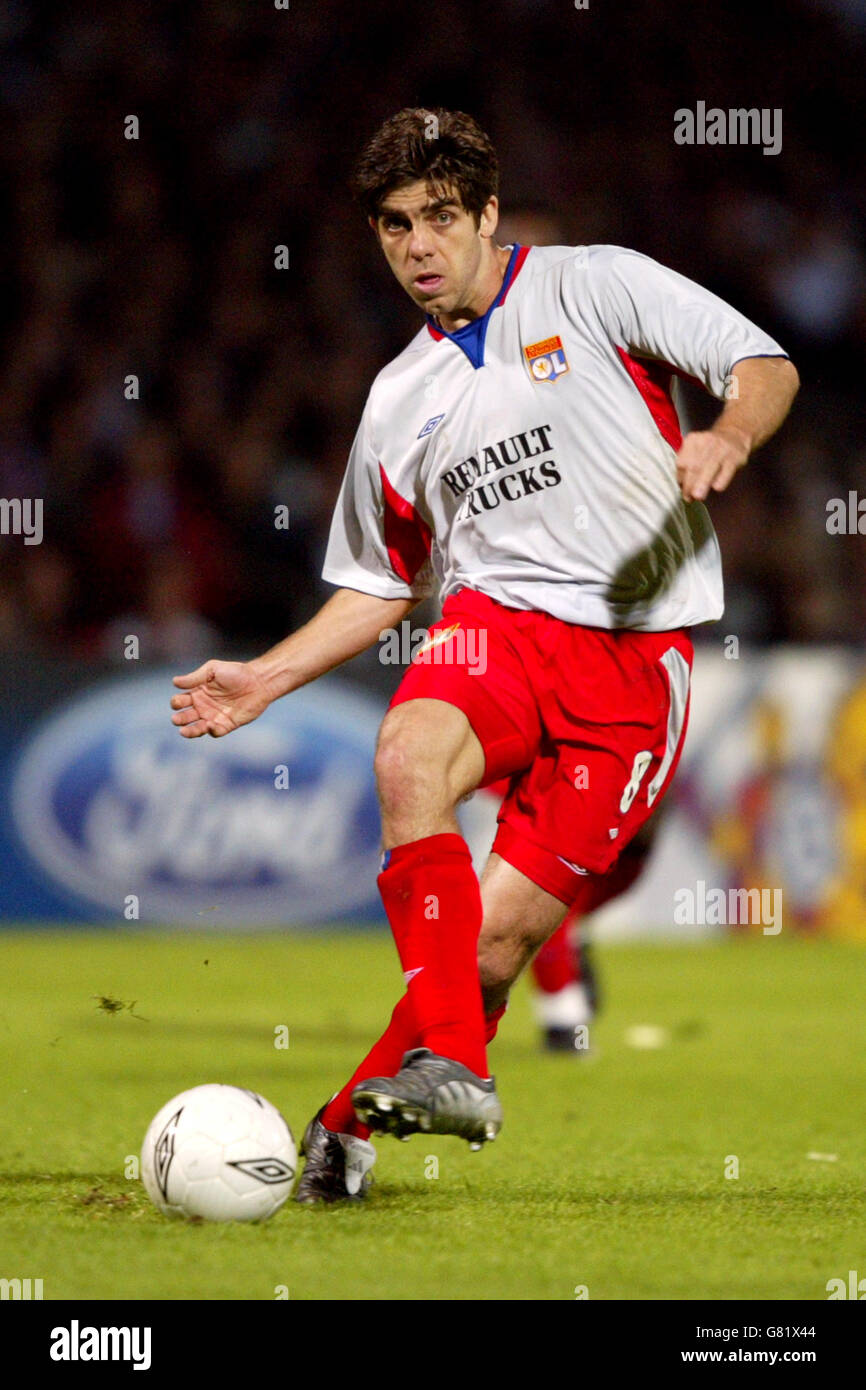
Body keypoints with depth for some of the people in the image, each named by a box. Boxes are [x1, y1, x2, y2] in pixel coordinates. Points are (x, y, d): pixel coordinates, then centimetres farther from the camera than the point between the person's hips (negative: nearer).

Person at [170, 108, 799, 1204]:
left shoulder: (591, 288, 4)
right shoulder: (399, 402, 18)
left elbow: (765, 369, 0)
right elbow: (381, 586, 26)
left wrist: (729, 434, -22)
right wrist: (264, 679, 14)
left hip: (637, 651, -3)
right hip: (498, 618, 3)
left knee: (503, 930, -11)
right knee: (409, 754, -33)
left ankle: (352, 1124, 7)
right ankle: (448, 1066, -36)